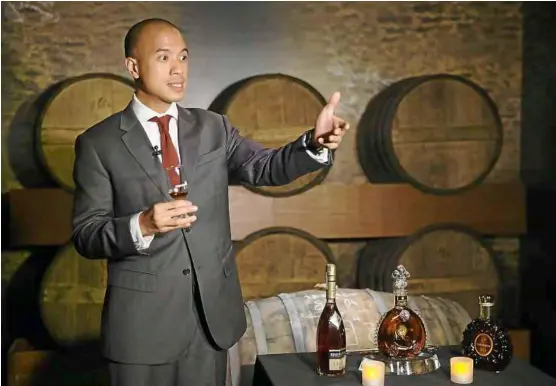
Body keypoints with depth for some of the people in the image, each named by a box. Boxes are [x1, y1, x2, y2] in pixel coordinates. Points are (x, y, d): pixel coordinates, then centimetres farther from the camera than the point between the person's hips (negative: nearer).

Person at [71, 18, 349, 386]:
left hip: (212, 310, 3)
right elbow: (85, 235, -7)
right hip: (142, 317, -3)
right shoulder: (98, 143, -5)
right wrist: (142, 225, -26)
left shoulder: (213, 127, 6)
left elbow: (266, 167, -7)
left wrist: (315, 143, -26)